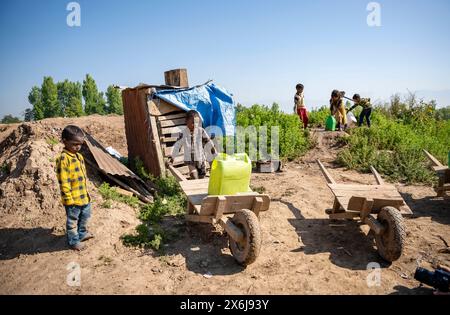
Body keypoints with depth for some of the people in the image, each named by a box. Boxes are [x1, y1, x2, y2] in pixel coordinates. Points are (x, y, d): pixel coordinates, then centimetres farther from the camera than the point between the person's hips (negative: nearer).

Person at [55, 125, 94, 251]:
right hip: (73, 198, -9)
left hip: (84, 196, 9)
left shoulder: (79, 156, 7)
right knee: (72, 220, 10)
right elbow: (63, 181, -22)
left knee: (85, 216, 26)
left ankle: (82, 233, 47)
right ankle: (73, 241, 27)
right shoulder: (63, 159, -21)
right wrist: (69, 199, -20)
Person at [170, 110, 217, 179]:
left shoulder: (201, 131, -6)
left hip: (201, 159, 1)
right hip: (190, 160, -1)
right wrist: (172, 157, 0)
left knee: (201, 177, 10)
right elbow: (177, 146, -2)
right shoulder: (183, 134, -7)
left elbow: (208, 142, -1)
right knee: (194, 177, -13)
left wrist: (215, 154, 1)